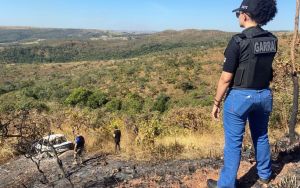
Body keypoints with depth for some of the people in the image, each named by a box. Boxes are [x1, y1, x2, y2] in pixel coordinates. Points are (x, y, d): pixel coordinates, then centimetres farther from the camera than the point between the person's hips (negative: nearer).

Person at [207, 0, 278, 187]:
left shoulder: (238, 41, -18)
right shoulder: (272, 40, 1)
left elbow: (226, 78, -15)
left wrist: (217, 103, -8)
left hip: (240, 96, -6)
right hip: (264, 95, 7)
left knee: (233, 143, 5)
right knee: (261, 136, 24)